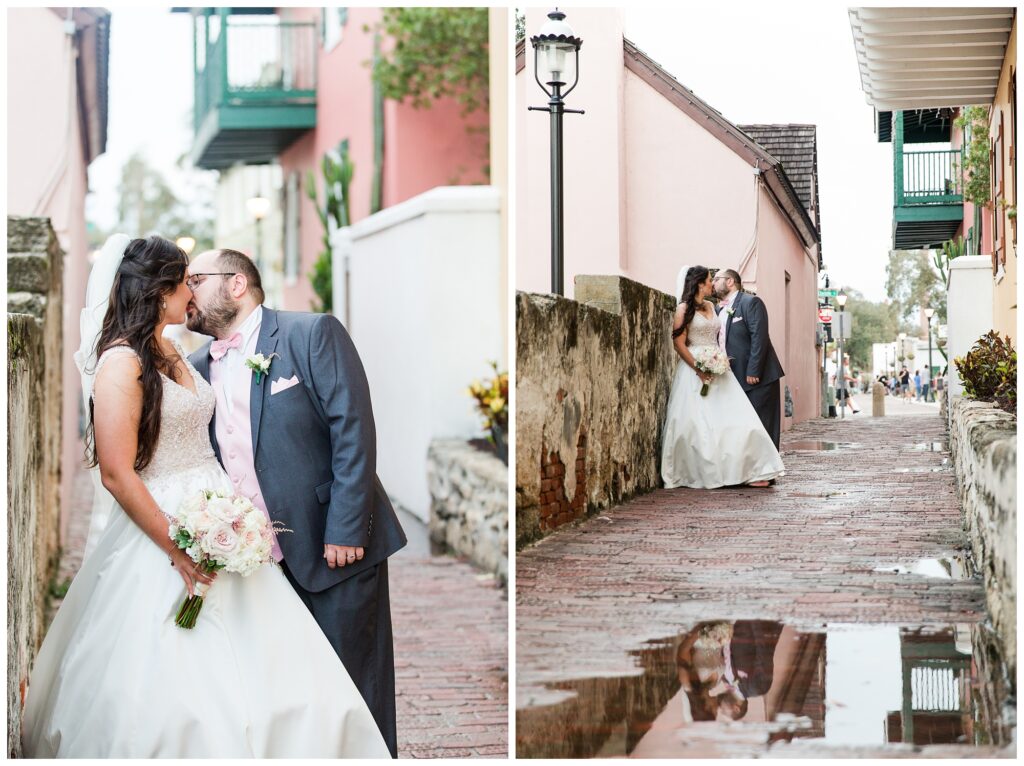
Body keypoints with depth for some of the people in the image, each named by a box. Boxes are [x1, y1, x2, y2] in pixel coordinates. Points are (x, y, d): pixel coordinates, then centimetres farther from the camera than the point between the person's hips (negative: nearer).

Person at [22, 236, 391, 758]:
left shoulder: (172, 352, 12)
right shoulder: (121, 361, -14)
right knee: (176, 680, -5)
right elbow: (117, 474, -18)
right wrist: (178, 549, -18)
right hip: (161, 531, -8)